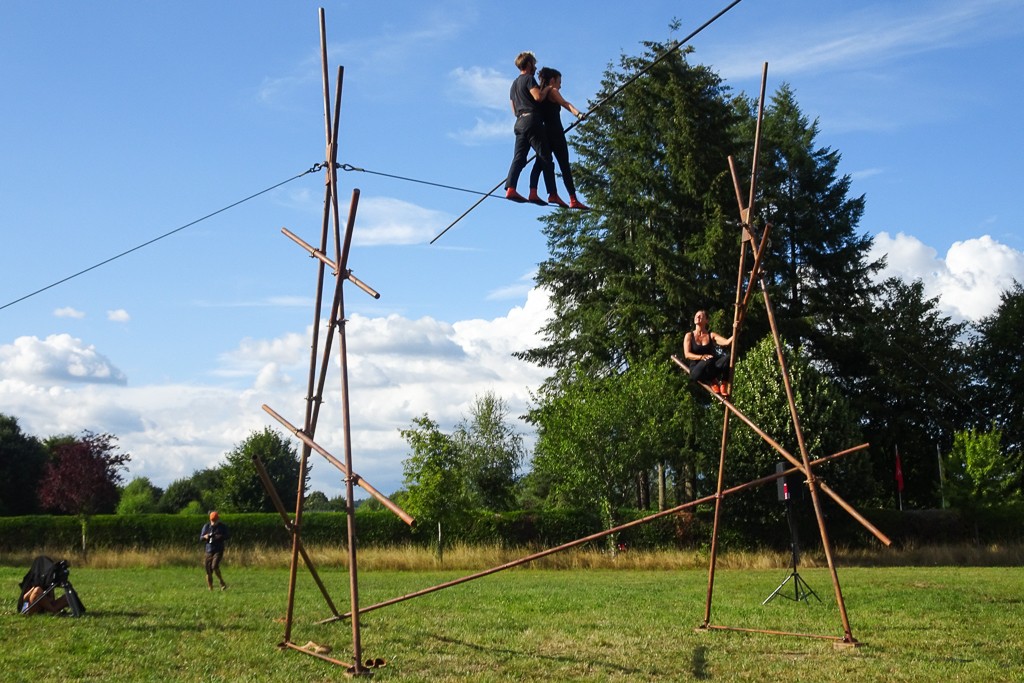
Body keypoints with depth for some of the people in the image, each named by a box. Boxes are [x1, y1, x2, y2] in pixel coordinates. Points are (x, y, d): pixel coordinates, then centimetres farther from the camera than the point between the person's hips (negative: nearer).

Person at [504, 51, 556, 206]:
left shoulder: (514, 84, 26)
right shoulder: (529, 79, -1)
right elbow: (538, 97, -16)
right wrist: (547, 89, 1)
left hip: (519, 122, 8)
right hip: (532, 120, -8)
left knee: (519, 158, -5)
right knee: (545, 158, -6)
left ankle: (510, 188, -23)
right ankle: (552, 193, -14)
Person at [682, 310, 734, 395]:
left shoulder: (711, 335, 11)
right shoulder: (689, 336, 8)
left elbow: (727, 342, -6)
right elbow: (687, 355, -5)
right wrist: (701, 357, -23)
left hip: (712, 371, 2)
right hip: (696, 371, -2)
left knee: (727, 359, -29)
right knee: (709, 360, -37)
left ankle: (724, 386, -22)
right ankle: (713, 383, -15)